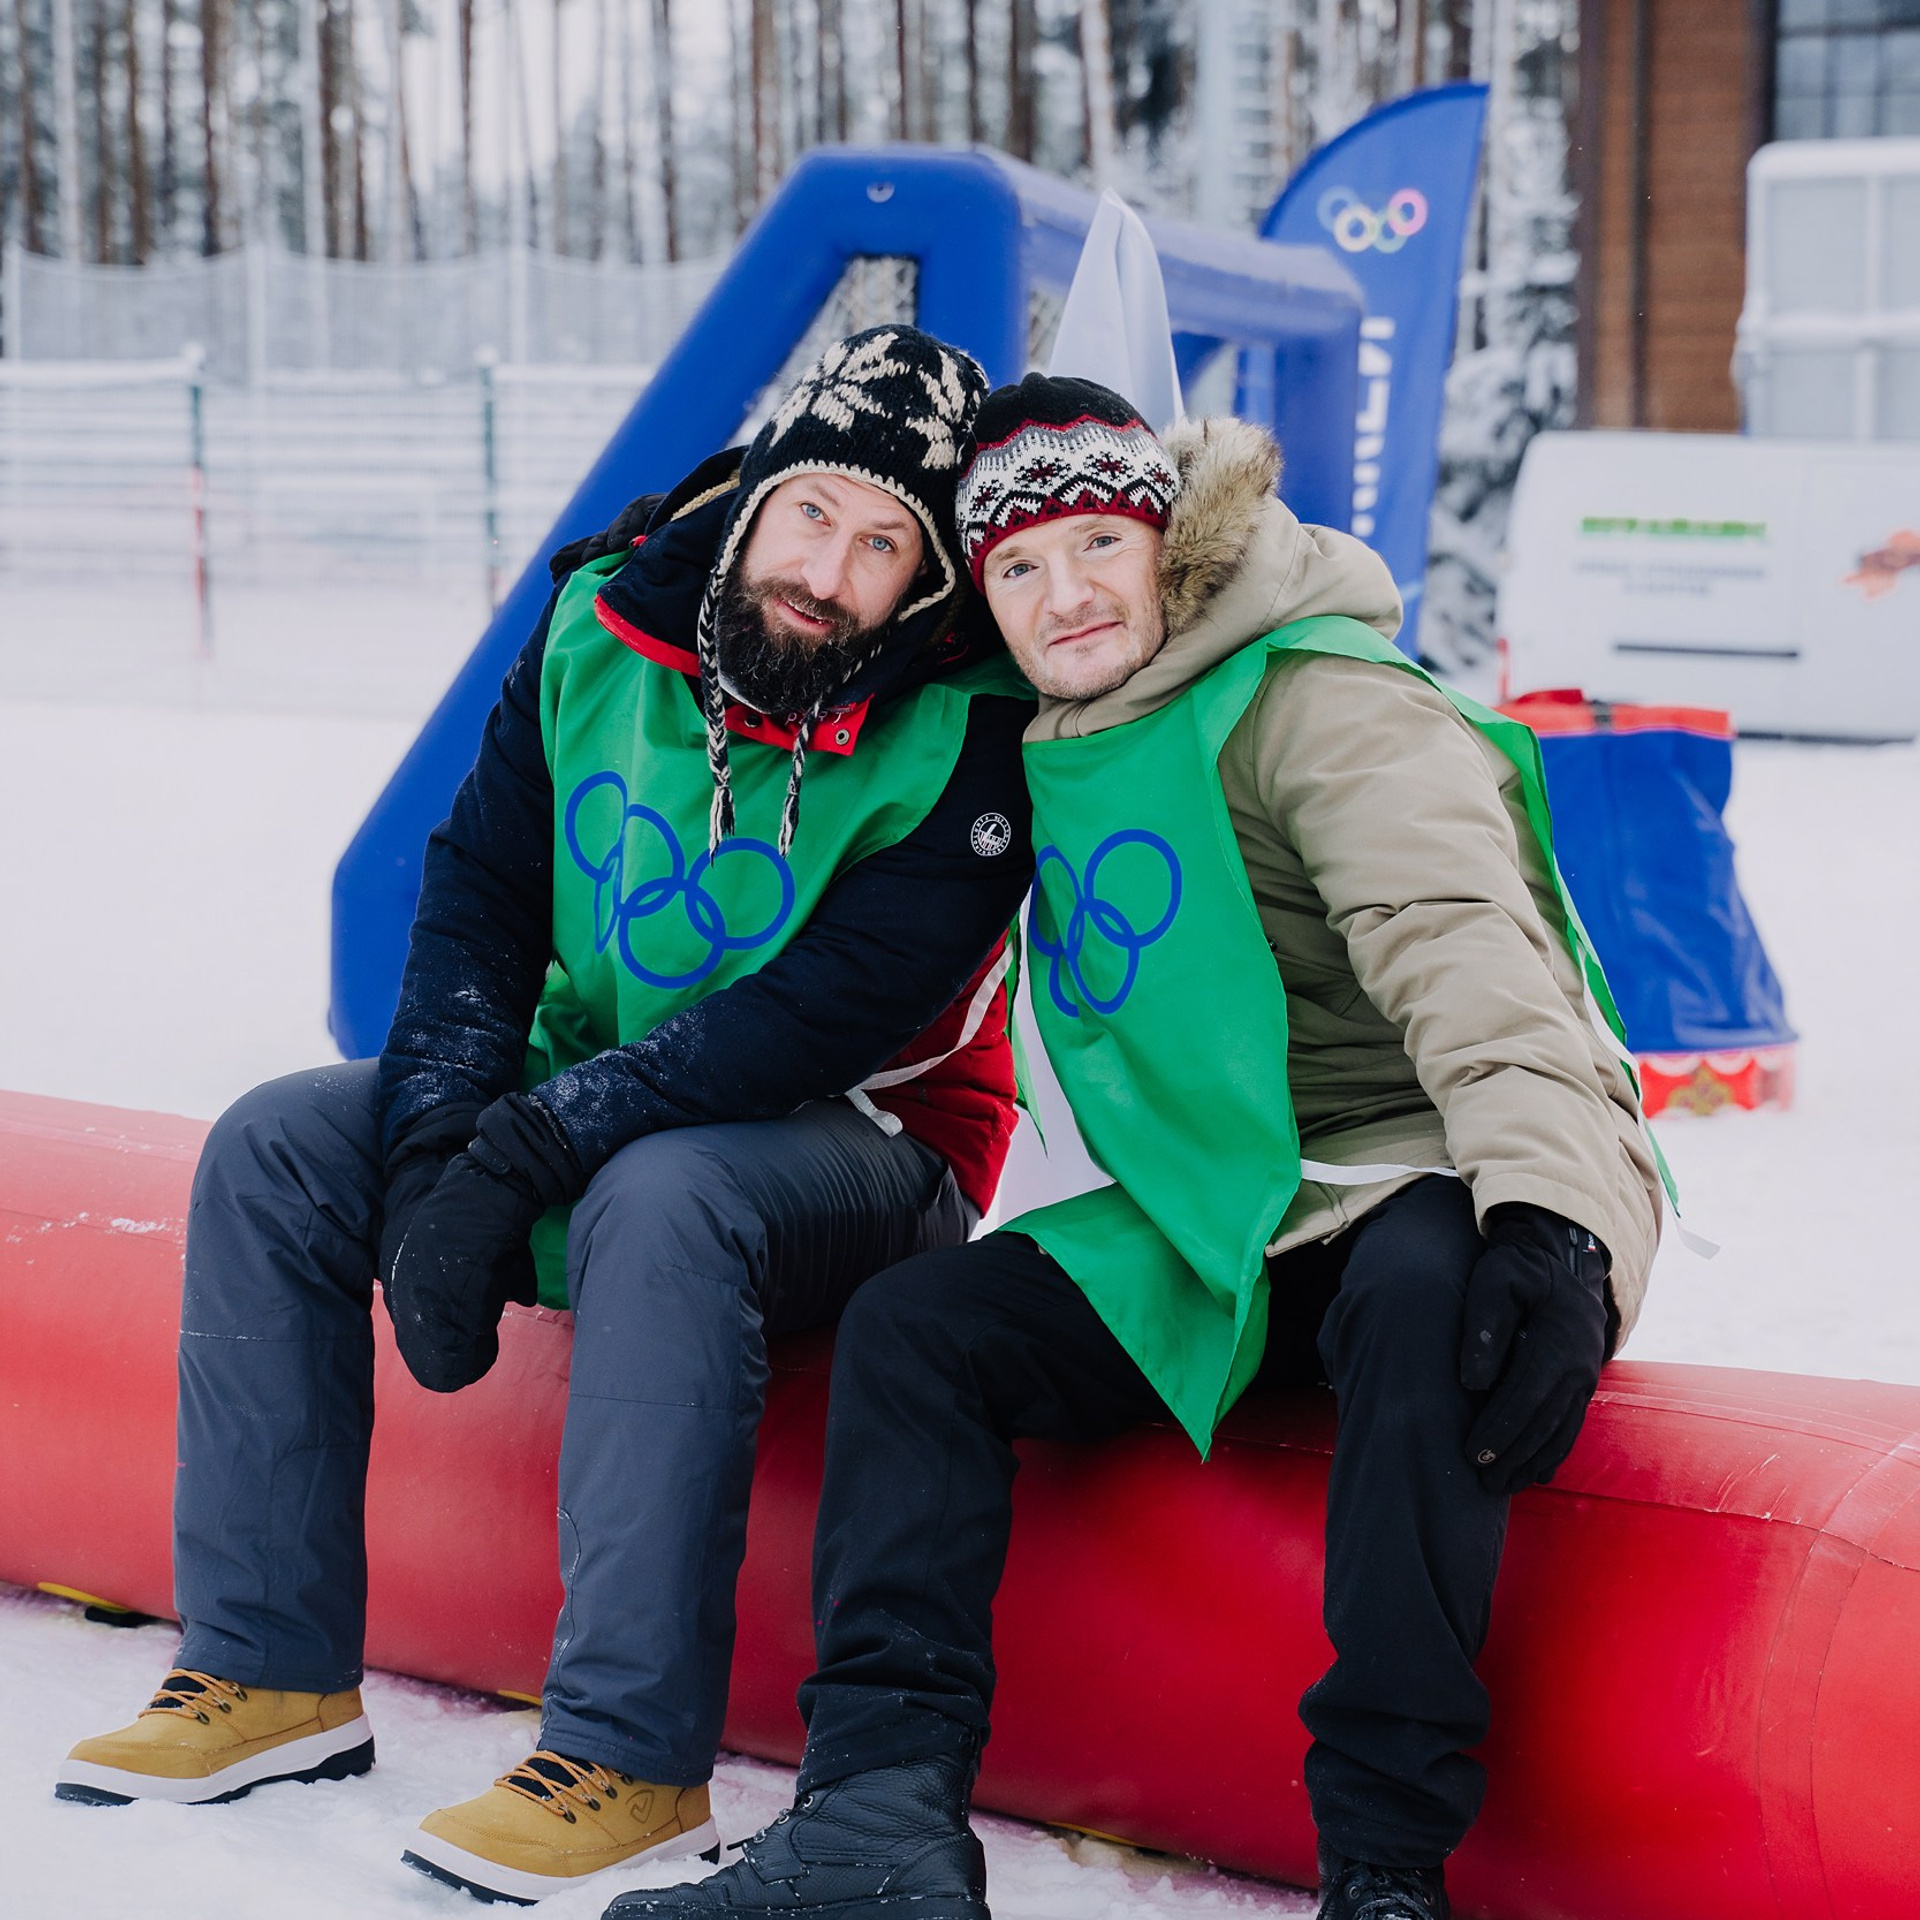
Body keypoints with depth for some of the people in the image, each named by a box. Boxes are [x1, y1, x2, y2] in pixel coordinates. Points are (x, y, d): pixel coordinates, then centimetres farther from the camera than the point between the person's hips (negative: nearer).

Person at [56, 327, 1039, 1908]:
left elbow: (825, 1016, -27)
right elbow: (482, 886, -2)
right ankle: (272, 1675, -4)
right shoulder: (605, 624, -5)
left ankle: (631, 1760, -32)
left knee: (657, 1204, -37)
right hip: (590, 1097, 6)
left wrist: (530, 1151, -30)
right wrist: (439, 1145, -16)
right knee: (275, 1152, -8)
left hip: (855, 1145, -6)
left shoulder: (967, 739, -21)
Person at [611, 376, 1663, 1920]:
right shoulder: (1059, 758, 14)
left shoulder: (1320, 700, -10)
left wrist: (1549, 1220, -38)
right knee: (914, 1325, -9)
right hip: (1212, 1245, 7)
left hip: (1423, 1198, -7)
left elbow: (1464, 947, -25)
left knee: (1425, 1294, -40)